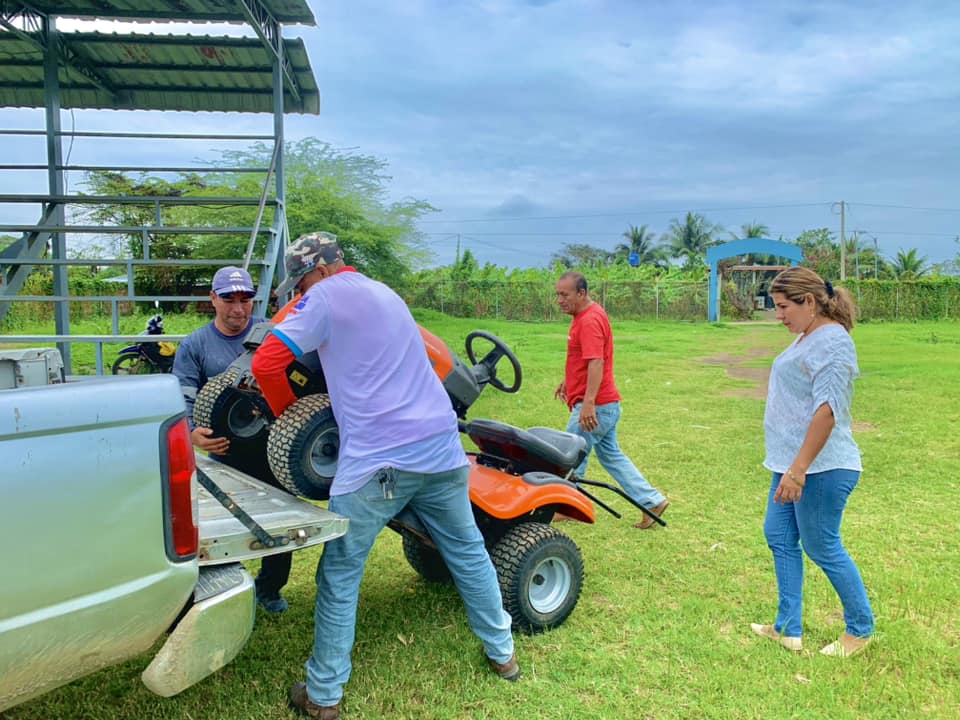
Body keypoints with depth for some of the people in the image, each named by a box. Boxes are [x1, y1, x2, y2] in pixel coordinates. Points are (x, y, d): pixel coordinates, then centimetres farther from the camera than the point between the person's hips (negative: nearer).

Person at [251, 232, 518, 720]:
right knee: (468, 552, 20)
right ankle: (501, 653, 34)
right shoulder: (385, 293, 21)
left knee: (340, 576, 8)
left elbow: (266, 364, -7)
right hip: (441, 447, 7)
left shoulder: (325, 297, -2)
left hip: (377, 460, -7)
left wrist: (289, 416, 10)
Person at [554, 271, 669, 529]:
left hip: (593, 407, -10)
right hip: (606, 404, 10)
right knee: (611, 456, 15)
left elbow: (596, 363, -28)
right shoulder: (586, 316, 13)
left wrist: (588, 403, -34)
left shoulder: (590, 320, -19)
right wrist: (568, 380, 34)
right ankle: (652, 500, 17)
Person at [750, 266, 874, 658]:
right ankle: (788, 629, 24)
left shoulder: (832, 341, -18)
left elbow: (827, 410, -25)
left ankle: (860, 629, 25)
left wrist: (798, 469, -27)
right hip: (793, 463, 10)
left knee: (822, 548, 3)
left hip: (821, 468, -10)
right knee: (779, 537, 13)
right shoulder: (807, 338, 13)